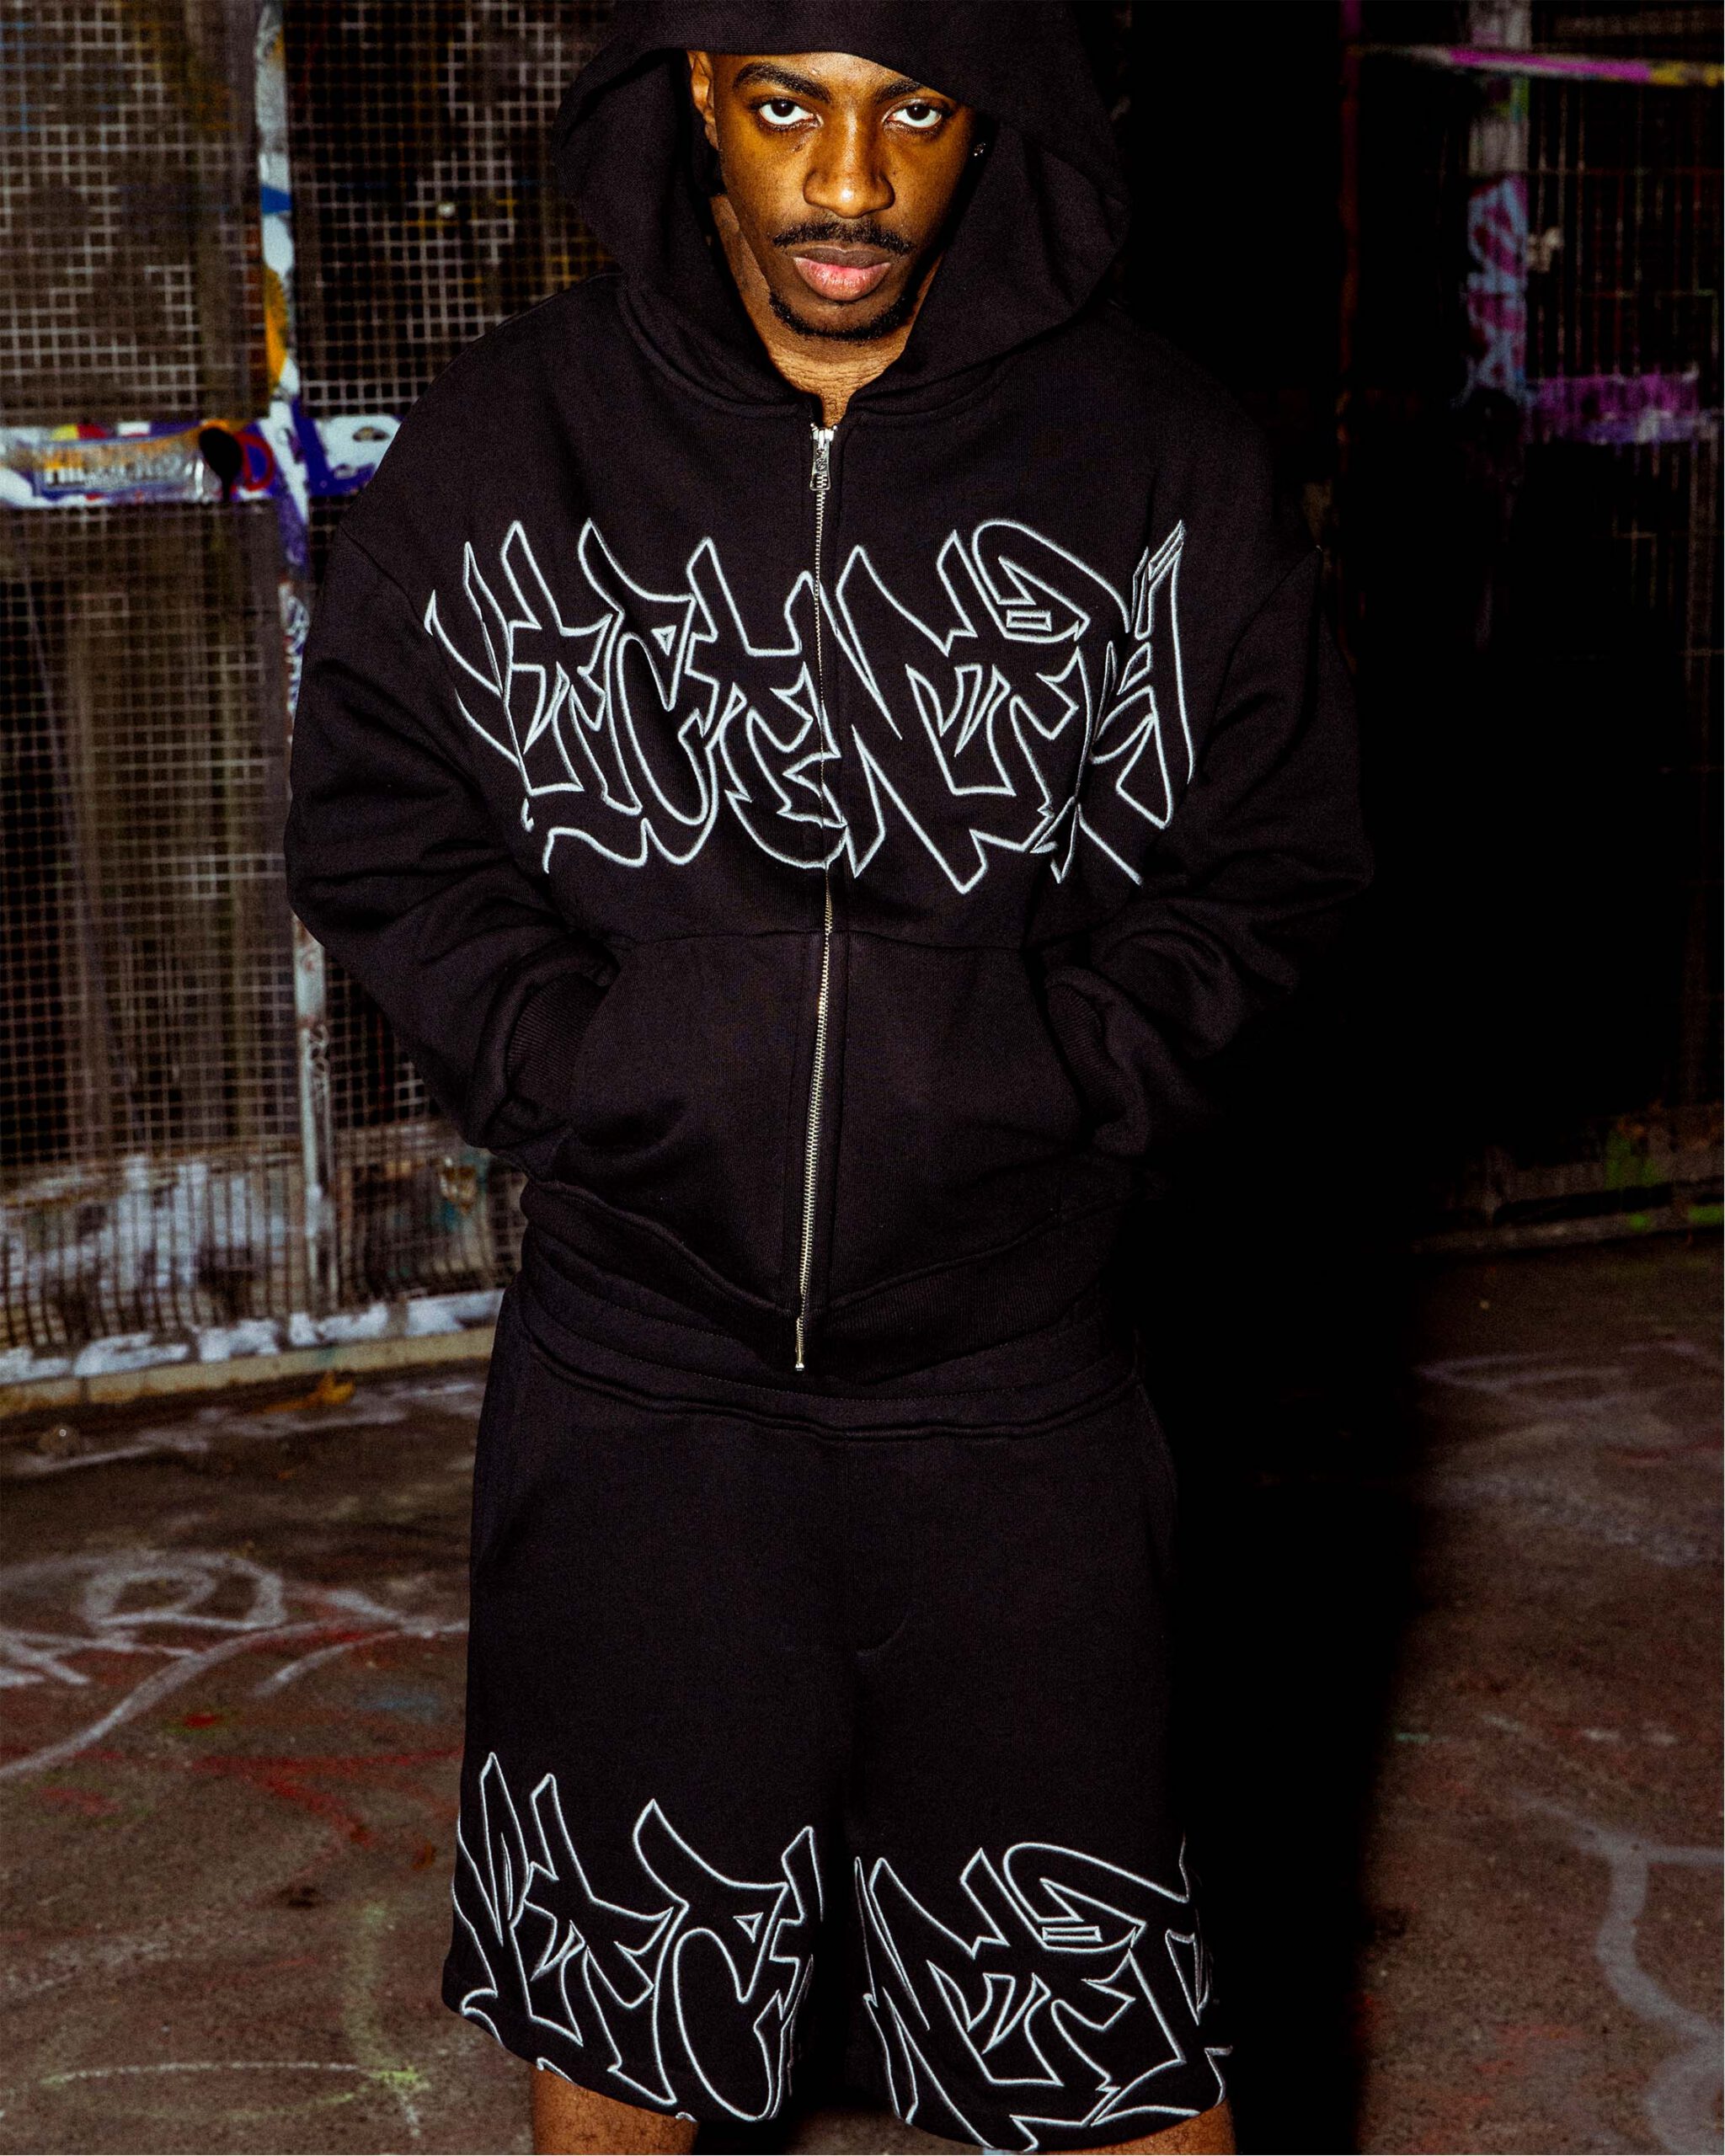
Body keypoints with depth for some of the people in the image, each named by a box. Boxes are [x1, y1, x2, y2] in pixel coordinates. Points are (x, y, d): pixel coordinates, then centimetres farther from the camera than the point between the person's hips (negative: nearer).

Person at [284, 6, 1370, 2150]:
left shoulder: (1160, 462, -3)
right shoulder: (508, 446, -1)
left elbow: (1276, 856, 4)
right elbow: (377, 839, 5)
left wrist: (1054, 1082, -11)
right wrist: (584, 1067, -10)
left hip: (1011, 1381, -1)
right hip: (636, 1375, 1)